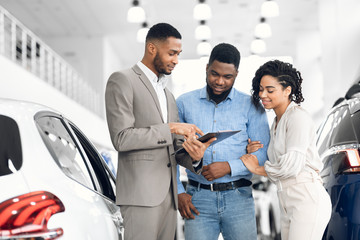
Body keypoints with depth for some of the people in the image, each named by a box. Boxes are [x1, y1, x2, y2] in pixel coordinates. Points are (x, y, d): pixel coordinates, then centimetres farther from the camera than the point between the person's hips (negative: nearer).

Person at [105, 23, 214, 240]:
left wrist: (193, 156, -1)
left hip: (169, 195, 7)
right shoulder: (122, 81, 0)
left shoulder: (168, 95, 25)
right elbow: (122, 138, -11)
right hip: (141, 192, -7)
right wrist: (170, 128, -12)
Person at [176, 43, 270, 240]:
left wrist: (229, 167, -13)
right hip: (198, 198, 0)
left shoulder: (250, 106, 5)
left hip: (238, 197, 0)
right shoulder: (184, 104, 7)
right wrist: (178, 193, 0)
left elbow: (263, 154, 1)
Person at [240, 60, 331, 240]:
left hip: (307, 200, -9)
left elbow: (292, 165, -16)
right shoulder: (277, 122, 19)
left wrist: (257, 169, -3)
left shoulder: (298, 117, -9)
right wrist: (253, 152, 2)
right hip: (288, 204, 9)